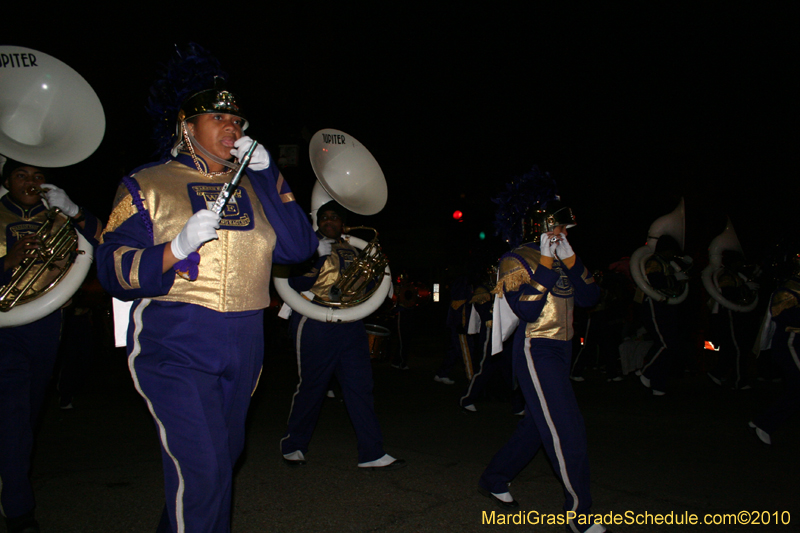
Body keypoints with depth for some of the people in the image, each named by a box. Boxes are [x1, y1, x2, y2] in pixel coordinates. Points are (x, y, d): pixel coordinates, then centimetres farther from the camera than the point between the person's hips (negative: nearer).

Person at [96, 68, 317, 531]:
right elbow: (114, 271, -5)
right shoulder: (148, 185, 2)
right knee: (201, 467, -11)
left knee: (225, 456, 18)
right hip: (174, 346, -5)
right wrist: (178, 247, -21)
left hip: (243, 347, 5)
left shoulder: (253, 186, 11)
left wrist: (267, 175, -5)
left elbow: (299, 246, -1)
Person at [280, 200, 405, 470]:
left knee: (360, 386, 2)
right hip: (315, 324, -5)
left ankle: (372, 453, 6)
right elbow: (296, 283, -11)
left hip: (350, 326, 5)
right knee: (311, 387, 3)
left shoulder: (351, 251, 19)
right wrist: (320, 256, -17)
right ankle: (293, 446, 23)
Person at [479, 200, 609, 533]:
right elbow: (527, 310, -22)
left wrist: (569, 259, -8)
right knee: (567, 429, -8)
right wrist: (546, 262, -20)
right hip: (536, 349, -8)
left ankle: (493, 480, 32)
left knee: (537, 424, 15)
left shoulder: (564, 259, 13)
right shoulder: (517, 260, -8)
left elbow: (589, 298, 1)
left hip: (560, 349, 8)